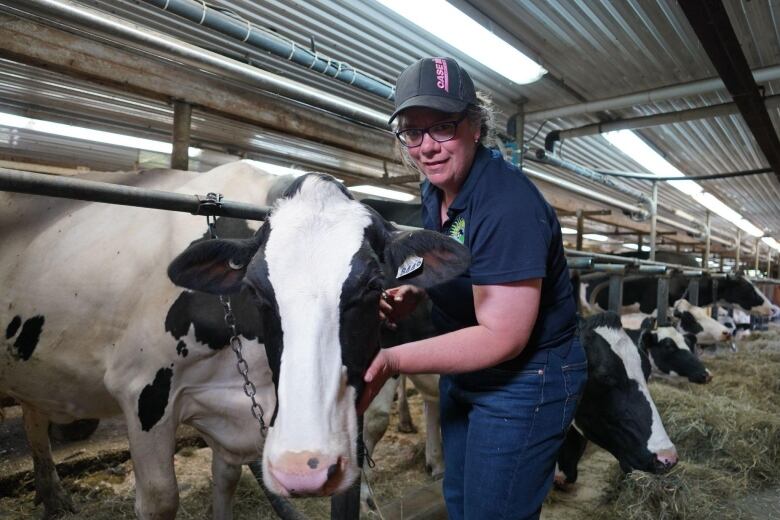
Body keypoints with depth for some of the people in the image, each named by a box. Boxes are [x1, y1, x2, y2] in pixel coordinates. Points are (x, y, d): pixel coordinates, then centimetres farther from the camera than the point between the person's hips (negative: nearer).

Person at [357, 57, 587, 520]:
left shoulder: (508, 204, -29)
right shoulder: (436, 188, -1)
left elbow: (501, 337, -29)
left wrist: (392, 361, -32)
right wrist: (408, 294, -7)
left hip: (524, 382, -8)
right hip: (465, 373, 9)